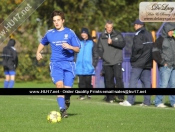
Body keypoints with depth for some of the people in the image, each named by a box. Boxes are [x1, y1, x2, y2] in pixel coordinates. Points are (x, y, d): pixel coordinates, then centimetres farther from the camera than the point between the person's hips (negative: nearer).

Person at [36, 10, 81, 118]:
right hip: (56, 64, 1)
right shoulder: (50, 33, 10)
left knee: (67, 88, -5)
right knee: (59, 84, -23)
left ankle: (66, 101, 32)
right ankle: (62, 109, -20)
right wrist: (38, 52, 14)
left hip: (69, 63, -1)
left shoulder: (70, 33, 3)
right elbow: (43, 43, 30)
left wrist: (70, 47, -17)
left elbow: (78, 49, 3)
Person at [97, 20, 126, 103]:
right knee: (109, 80, 4)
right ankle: (110, 98, 9)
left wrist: (112, 42, -15)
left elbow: (123, 44, -6)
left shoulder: (118, 35, 6)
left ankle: (121, 96, -8)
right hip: (106, 62, 2)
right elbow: (100, 49, 11)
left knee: (118, 77, -12)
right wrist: (103, 56, -5)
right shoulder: (102, 37, 11)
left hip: (117, 62, -2)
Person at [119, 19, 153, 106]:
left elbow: (137, 47, -19)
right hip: (148, 63, 7)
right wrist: (148, 58, 14)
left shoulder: (138, 35, -10)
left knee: (133, 80, -6)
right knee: (146, 81, 7)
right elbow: (151, 47, 13)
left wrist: (133, 58, -8)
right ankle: (147, 101, 5)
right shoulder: (149, 34, 13)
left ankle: (130, 100, -11)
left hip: (138, 63, -7)